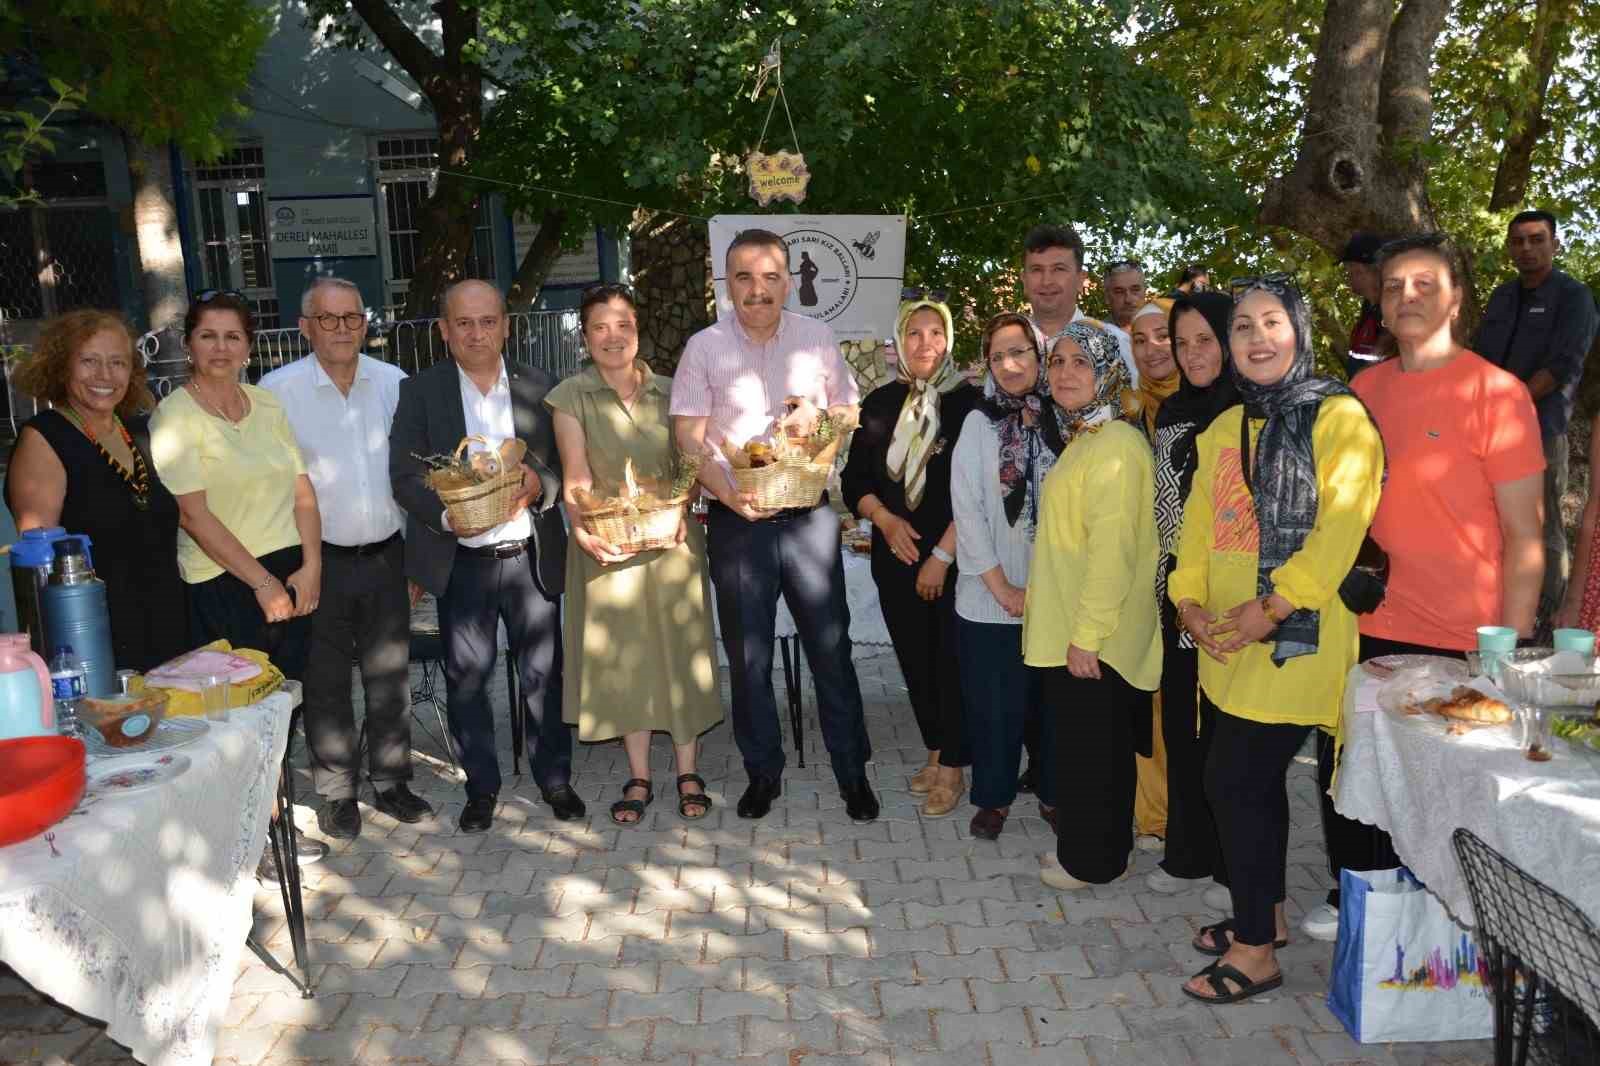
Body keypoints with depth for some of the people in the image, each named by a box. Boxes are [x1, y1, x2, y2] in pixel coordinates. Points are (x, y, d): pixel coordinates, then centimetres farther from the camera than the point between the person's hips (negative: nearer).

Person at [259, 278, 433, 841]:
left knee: (390, 675, 13)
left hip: (386, 554, 3)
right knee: (325, 682, 8)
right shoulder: (277, 390, -8)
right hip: (320, 558, -3)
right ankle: (337, 793, 23)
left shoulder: (394, 383, 3)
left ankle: (391, 781, 28)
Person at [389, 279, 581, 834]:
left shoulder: (540, 387, 4)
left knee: (543, 672, 8)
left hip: (532, 555, 1)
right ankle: (481, 786, 25)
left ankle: (555, 777, 25)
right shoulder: (420, 392, 1)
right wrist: (447, 515, -21)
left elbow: (566, 464, 5)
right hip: (461, 560, 0)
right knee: (466, 678, 8)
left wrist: (538, 486, -16)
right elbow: (405, 475, -4)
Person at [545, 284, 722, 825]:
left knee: (679, 651, 6)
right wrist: (583, 527, -26)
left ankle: (687, 771, 20)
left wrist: (680, 511, -14)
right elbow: (575, 477, -9)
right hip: (608, 547, -1)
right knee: (621, 658, 6)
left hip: (672, 541, 2)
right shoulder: (570, 397, -1)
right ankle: (639, 777, 19)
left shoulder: (670, 392, 6)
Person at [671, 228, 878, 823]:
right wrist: (729, 494, -19)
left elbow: (852, 411, 14)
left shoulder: (817, 338, 5)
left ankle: (853, 774, 17)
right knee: (748, 654, 9)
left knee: (831, 646, 3)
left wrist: (820, 416, -9)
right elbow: (688, 438, -4)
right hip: (737, 519, 0)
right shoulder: (704, 347, 0)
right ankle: (763, 772, 25)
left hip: (809, 512, 1)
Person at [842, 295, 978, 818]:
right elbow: (855, 480, 9)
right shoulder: (881, 403, 6)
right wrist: (886, 519, -9)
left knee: (951, 659, 1)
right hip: (895, 556, 4)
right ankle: (935, 752, 27)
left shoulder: (968, 402, -7)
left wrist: (942, 555, -13)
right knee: (914, 658, 11)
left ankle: (952, 768, 13)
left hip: (954, 558, -4)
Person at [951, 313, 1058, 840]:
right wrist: (1002, 587, -9)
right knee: (994, 701, 6)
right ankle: (994, 796, 24)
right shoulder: (980, 423, -1)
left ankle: (1051, 792, 28)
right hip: (991, 598, -1)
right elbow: (967, 509, -6)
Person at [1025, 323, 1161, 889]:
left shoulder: (1115, 445, -18)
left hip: (1093, 640, -9)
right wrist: (1069, 629, 18)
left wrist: (1087, 635, -22)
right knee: (1081, 742, 18)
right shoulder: (1081, 439, 13)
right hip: (1066, 629, 9)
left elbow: (1112, 549, -23)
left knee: (1094, 748, 5)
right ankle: (1083, 844, 32)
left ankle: (1094, 860, 20)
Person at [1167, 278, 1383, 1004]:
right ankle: (1267, 916, 32)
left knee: (1234, 782, -7)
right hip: (1228, 641, 7)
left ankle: (1255, 951, 8)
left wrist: (1274, 604, -21)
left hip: (1294, 638, -7)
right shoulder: (1225, 428, 14)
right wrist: (1189, 599, -3)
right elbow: (1199, 521, 11)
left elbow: (1341, 526, -17)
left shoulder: (1339, 418, -7)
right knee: (1256, 779, 16)